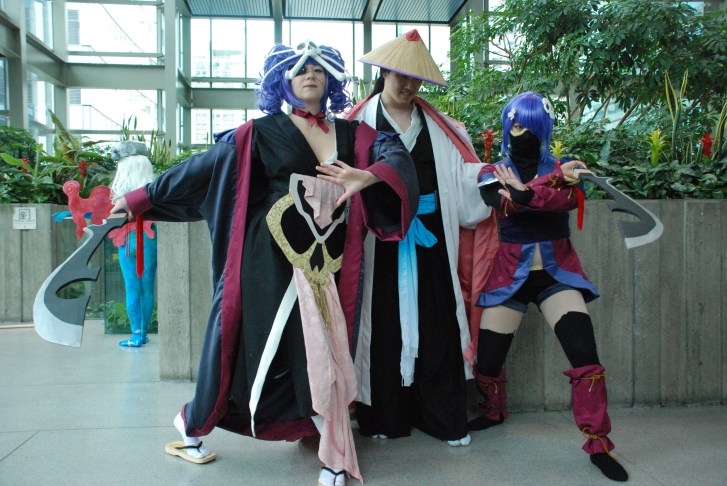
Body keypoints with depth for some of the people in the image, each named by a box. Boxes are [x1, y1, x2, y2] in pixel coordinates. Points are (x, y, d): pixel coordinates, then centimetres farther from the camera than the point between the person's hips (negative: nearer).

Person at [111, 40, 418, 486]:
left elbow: (398, 155, -5)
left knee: (322, 352, 4)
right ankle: (192, 427, 34)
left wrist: (366, 176, -27)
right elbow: (199, 169, 5)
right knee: (248, 344, 7)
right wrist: (139, 200, 7)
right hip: (270, 260, -2)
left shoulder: (352, 135, 10)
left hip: (326, 265, 3)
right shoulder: (260, 134, 3)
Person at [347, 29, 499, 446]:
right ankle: (383, 416, 19)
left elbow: (464, 174, 8)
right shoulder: (360, 123, 6)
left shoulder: (438, 126, 15)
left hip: (429, 238, 2)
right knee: (384, 324, 4)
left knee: (436, 325, 4)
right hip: (380, 239, -2)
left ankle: (445, 417, 18)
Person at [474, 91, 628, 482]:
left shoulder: (562, 170, 5)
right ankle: (493, 414, 33)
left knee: (585, 356, -12)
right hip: (509, 274, 0)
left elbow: (570, 198, -18)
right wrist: (552, 181, -29)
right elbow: (506, 205, -19)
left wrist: (526, 194, -35)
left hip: (557, 273, 1)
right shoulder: (492, 174, 3)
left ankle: (598, 444, 5)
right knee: (487, 361, 0)